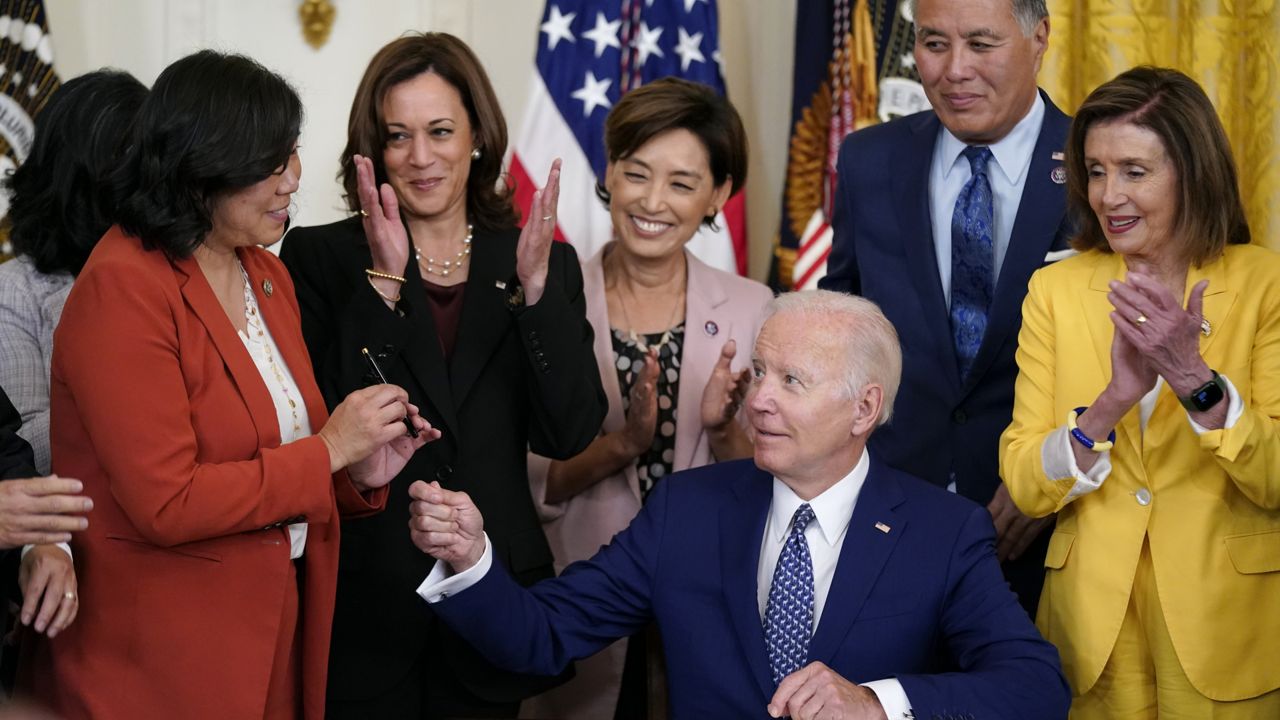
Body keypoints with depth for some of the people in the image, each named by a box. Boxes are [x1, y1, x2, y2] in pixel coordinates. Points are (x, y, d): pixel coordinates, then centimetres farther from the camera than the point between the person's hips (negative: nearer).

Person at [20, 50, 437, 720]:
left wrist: (358, 473, -3)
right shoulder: (124, 288, -18)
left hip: (275, 630, 8)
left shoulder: (267, 275, 8)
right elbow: (166, 503, -23)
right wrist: (329, 449, -18)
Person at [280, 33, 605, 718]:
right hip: (363, 603, -2)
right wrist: (383, 281, -19)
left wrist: (535, 285, -15)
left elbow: (568, 435, -5)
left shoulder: (542, 262, 4)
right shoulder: (320, 257, -1)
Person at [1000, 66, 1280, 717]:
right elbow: (1024, 486, -6)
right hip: (1094, 616, 2)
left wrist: (1192, 376, -24)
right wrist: (1113, 400, -22)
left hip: (1226, 620, -1)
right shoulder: (1056, 288, 1)